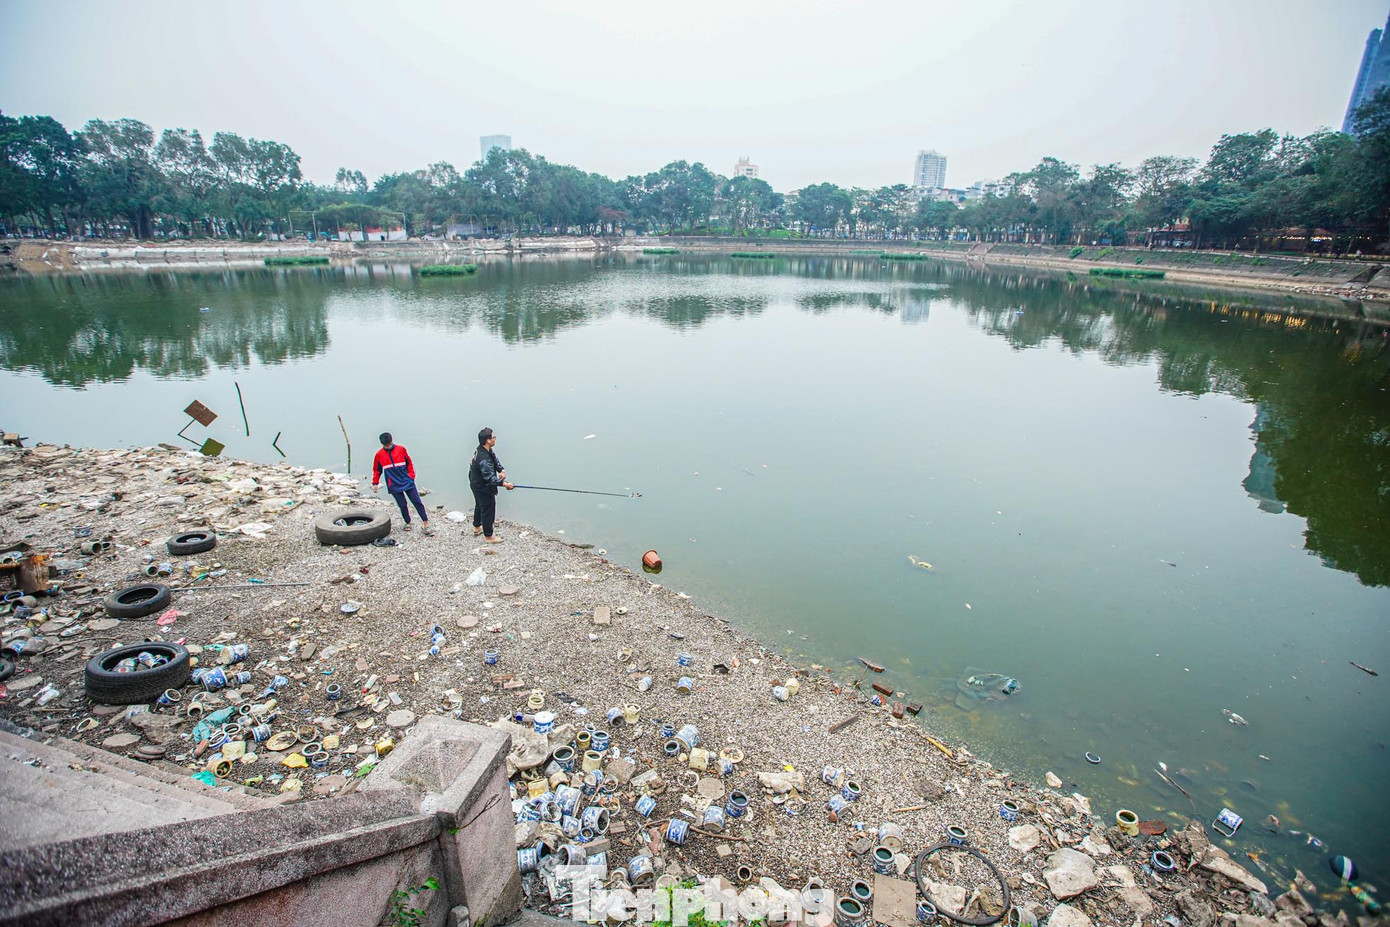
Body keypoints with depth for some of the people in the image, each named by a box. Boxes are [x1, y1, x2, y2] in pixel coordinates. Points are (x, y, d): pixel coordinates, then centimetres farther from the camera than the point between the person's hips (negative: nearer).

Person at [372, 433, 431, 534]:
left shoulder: (401, 449, 0)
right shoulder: (379, 455, 1)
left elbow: (409, 463, 11)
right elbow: (376, 470, 13)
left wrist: (411, 475, 8)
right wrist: (375, 483, 12)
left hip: (407, 482, 0)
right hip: (394, 486, 0)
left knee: (417, 501, -5)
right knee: (402, 505, -3)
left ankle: (425, 522, -3)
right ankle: (407, 523, 17)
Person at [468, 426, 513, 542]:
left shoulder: (483, 449, -5)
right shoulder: (484, 458, -35)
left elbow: (495, 459, 2)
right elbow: (490, 477, -37)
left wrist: (501, 470, -15)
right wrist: (504, 484, -40)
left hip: (476, 485, 10)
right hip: (483, 489, -10)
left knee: (479, 505, 29)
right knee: (488, 511, 4)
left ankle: (477, 527, 50)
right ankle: (488, 536, 17)